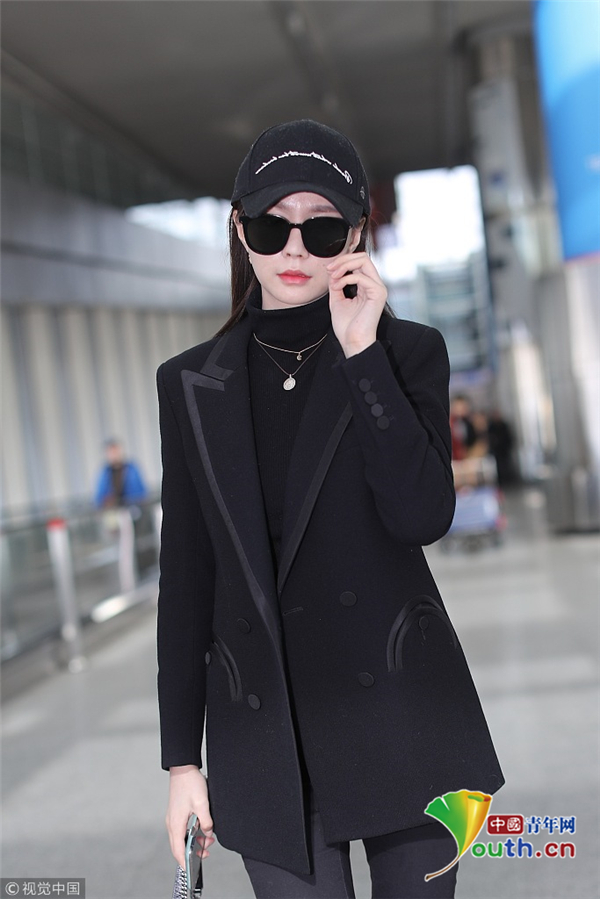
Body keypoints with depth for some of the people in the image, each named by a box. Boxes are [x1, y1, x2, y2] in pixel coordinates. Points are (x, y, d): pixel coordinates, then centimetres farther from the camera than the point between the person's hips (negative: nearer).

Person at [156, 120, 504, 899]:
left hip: (400, 717, 0)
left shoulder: (408, 352, 0)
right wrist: (181, 758, 4)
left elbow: (422, 516, -15)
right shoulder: (193, 384, 4)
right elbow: (187, 576, 5)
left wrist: (362, 352, -16)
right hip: (266, 732, 1)